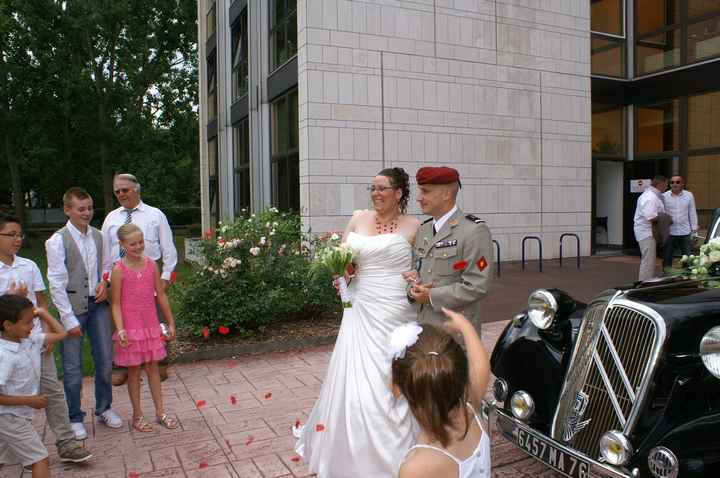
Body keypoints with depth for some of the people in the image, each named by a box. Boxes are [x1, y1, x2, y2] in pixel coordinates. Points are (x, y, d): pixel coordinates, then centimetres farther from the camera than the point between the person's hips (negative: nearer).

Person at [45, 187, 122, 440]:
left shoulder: (98, 236, 6)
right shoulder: (58, 241, -9)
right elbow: (56, 284, -11)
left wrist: (104, 284, -4)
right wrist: (69, 320, -13)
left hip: (98, 305, 4)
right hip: (72, 307, -4)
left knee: (105, 361, 11)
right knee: (73, 368, 4)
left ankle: (104, 409, 31)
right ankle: (75, 418, 22)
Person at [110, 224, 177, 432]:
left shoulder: (151, 264, 0)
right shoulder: (119, 270, -10)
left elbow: (161, 295, 6)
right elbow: (116, 304, -10)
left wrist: (170, 322, 8)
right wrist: (120, 330, -20)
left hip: (151, 325, 4)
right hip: (131, 327, -3)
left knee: (153, 368, 12)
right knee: (134, 371, 8)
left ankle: (160, 412, 21)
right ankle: (137, 415, 22)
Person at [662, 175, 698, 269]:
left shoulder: (689, 195, 3)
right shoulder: (664, 196, -1)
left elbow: (692, 214, 6)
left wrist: (694, 231, 4)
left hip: (685, 233, 1)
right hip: (669, 233, -1)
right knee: (667, 259, 6)